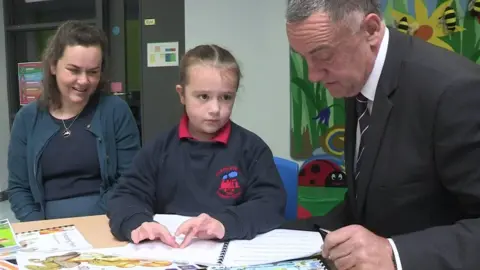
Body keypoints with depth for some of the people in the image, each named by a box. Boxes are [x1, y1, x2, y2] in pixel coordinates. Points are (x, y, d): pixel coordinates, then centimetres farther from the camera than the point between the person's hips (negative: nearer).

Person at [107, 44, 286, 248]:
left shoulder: (251, 147, 2)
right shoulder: (160, 149, 7)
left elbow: (273, 204, -7)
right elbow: (126, 197, 3)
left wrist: (225, 224, -25)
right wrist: (137, 224, -20)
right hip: (168, 253, 2)